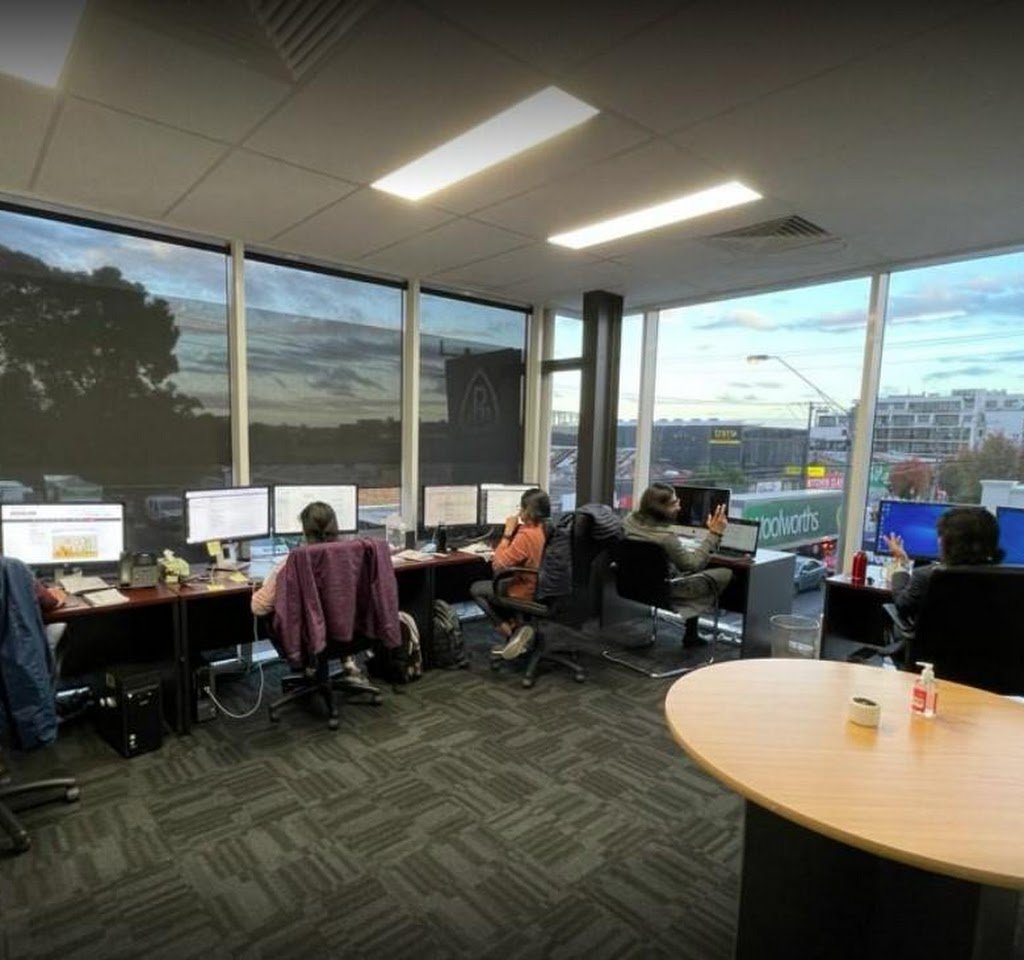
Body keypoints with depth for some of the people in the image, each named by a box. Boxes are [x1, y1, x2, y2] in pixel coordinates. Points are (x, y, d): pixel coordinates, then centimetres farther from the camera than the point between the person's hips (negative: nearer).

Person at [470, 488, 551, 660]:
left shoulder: (526, 534, -27)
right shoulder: (546, 530, -2)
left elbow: (499, 565, -22)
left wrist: (507, 533, -17)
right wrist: (515, 531, 0)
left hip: (525, 593, -8)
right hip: (541, 589, 8)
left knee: (476, 589, 14)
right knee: (490, 585, 30)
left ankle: (510, 632, 4)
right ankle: (514, 627, 16)